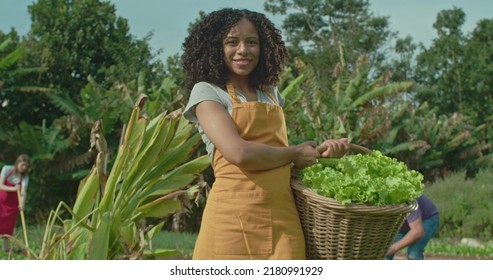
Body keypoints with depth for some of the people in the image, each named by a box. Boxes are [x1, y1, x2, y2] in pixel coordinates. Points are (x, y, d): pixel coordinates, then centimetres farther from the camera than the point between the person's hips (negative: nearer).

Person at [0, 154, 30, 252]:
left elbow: (23, 191, -23)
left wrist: (22, 203, -41)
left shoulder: (25, 176, -11)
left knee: (8, 225, 0)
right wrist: (13, 189, -33)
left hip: (13, 203, 1)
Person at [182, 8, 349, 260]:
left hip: (282, 218, 5)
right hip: (234, 216, -5)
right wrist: (294, 154, 0)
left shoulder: (272, 94, 20)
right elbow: (239, 152, -13)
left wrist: (318, 150, 6)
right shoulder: (207, 92, 1)